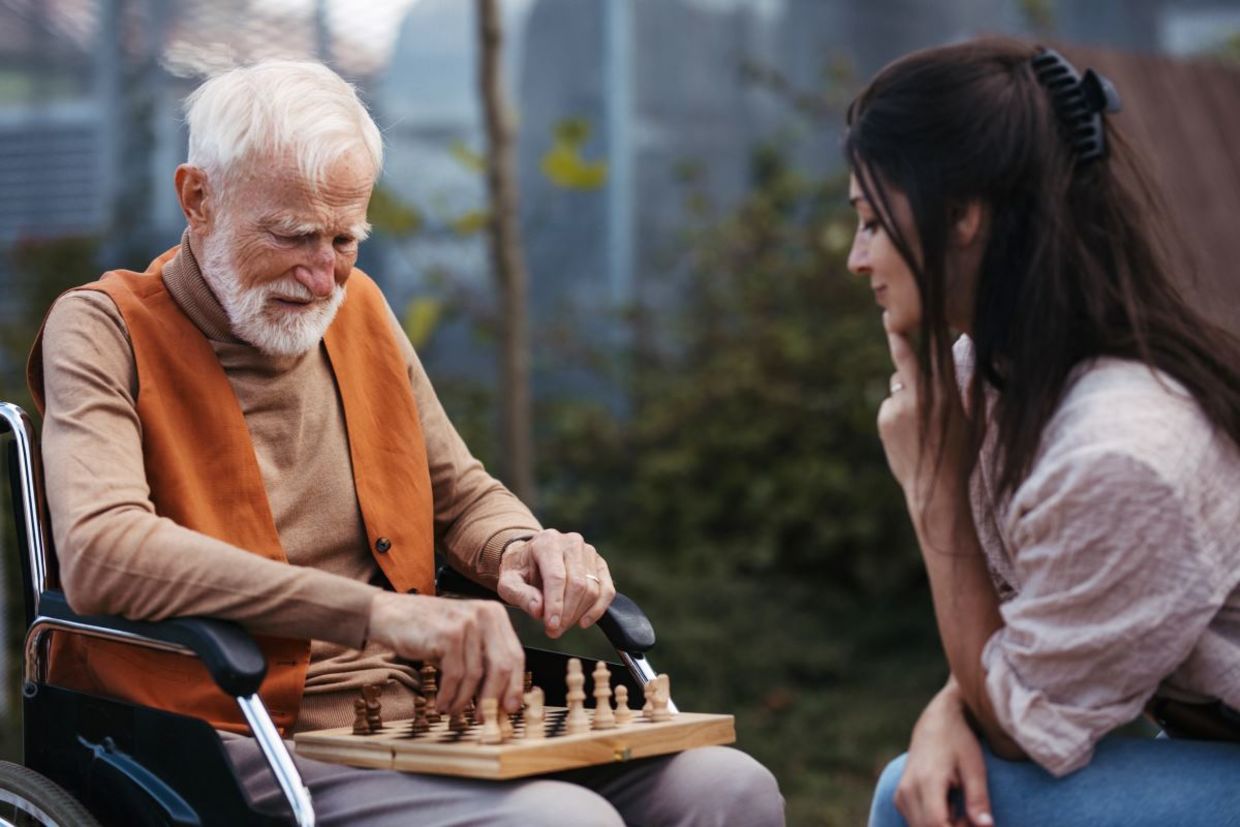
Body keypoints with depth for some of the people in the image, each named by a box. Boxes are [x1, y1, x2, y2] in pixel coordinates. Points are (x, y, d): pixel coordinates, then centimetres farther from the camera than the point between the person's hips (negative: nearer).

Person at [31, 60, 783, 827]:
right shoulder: (107, 331, -4)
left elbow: (462, 494, 26)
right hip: (236, 749, -6)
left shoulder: (358, 308, 16)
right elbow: (101, 555, -22)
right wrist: (379, 612, -30)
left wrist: (522, 551, -1)